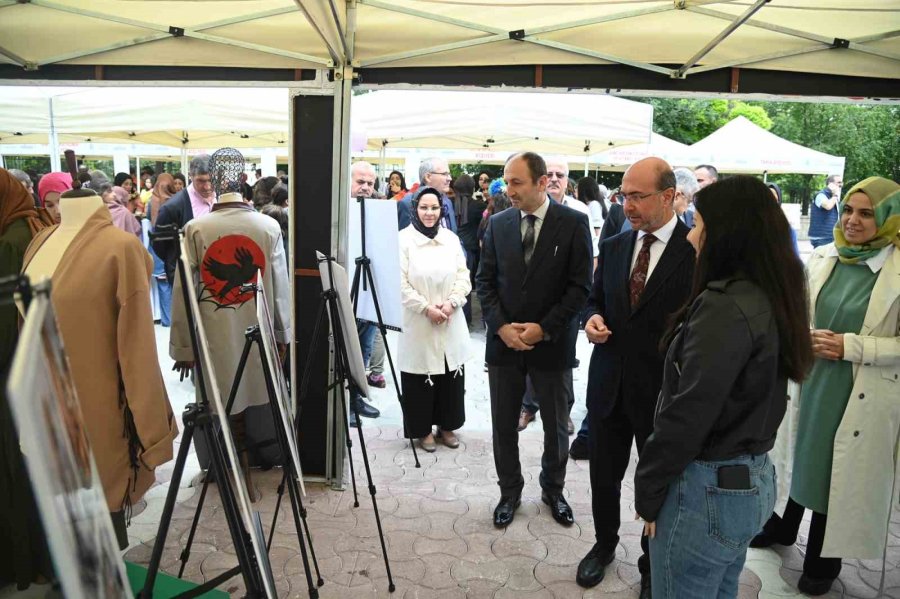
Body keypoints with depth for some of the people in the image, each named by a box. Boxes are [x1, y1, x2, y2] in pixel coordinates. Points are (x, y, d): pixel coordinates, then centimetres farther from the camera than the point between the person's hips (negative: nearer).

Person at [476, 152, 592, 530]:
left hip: (552, 342, -2)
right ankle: (510, 492, 31)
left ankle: (553, 490, 36)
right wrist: (502, 326, -10)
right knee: (503, 425, 11)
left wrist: (544, 328, -15)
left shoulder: (573, 223, -6)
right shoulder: (498, 223, 3)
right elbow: (485, 281, 4)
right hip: (504, 340, 2)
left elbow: (580, 286, -8)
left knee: (556, 425, 14)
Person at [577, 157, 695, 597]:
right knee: (603, 475, 19)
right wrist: (592, 318, -7)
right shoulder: (613, 246, 4)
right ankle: (604, 545, 45)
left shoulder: (698, 250, -13)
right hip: (609, 384, 5)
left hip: (663, 390, -4)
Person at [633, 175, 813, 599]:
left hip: (708, 488, -9)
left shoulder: (724, 306, -24)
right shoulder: (771, 298, 5)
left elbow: (688, 414, -23)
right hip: (752, 479, 9)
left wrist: (648, 492, -12)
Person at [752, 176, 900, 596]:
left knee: (841, 471, 12)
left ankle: (823, 558, 34)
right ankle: (783, 525, 45)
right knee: (802, 455, 21)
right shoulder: (821, 258, -1)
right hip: (809, 380, 4)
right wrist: (807, 336, -8)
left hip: (861, 396, -4)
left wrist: (851, 346, -21)